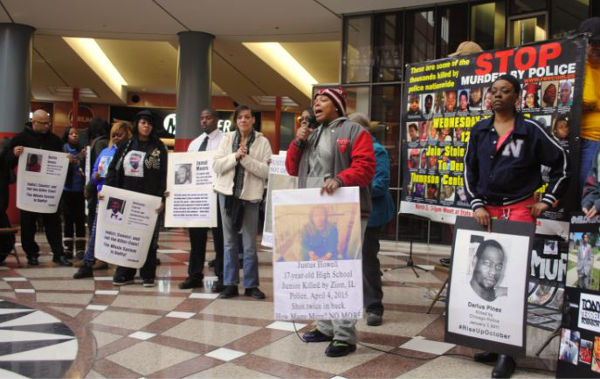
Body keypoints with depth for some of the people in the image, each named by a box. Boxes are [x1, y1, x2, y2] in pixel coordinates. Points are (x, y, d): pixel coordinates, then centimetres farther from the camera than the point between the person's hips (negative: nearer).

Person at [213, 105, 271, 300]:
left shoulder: (262, 142, 0)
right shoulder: (227, 139, 7)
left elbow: (266, 171, -9)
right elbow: (216, 166, 0)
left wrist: (245, 158, -16)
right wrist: (235, 156, -13)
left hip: (250, 195, -2)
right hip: (227, 192, 2)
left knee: (250, 244, 1)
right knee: (229, 242, 8)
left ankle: (251, 285, 11)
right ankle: (230, 284, 14)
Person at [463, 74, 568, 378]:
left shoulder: (530, 130, -1)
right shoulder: (480, 131, 10)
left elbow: (561, 162, 5)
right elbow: (469, 170, 11)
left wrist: (548, 201, 0)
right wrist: (477, 205, -1)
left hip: (520, 210, -4)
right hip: (486, 210, 4)